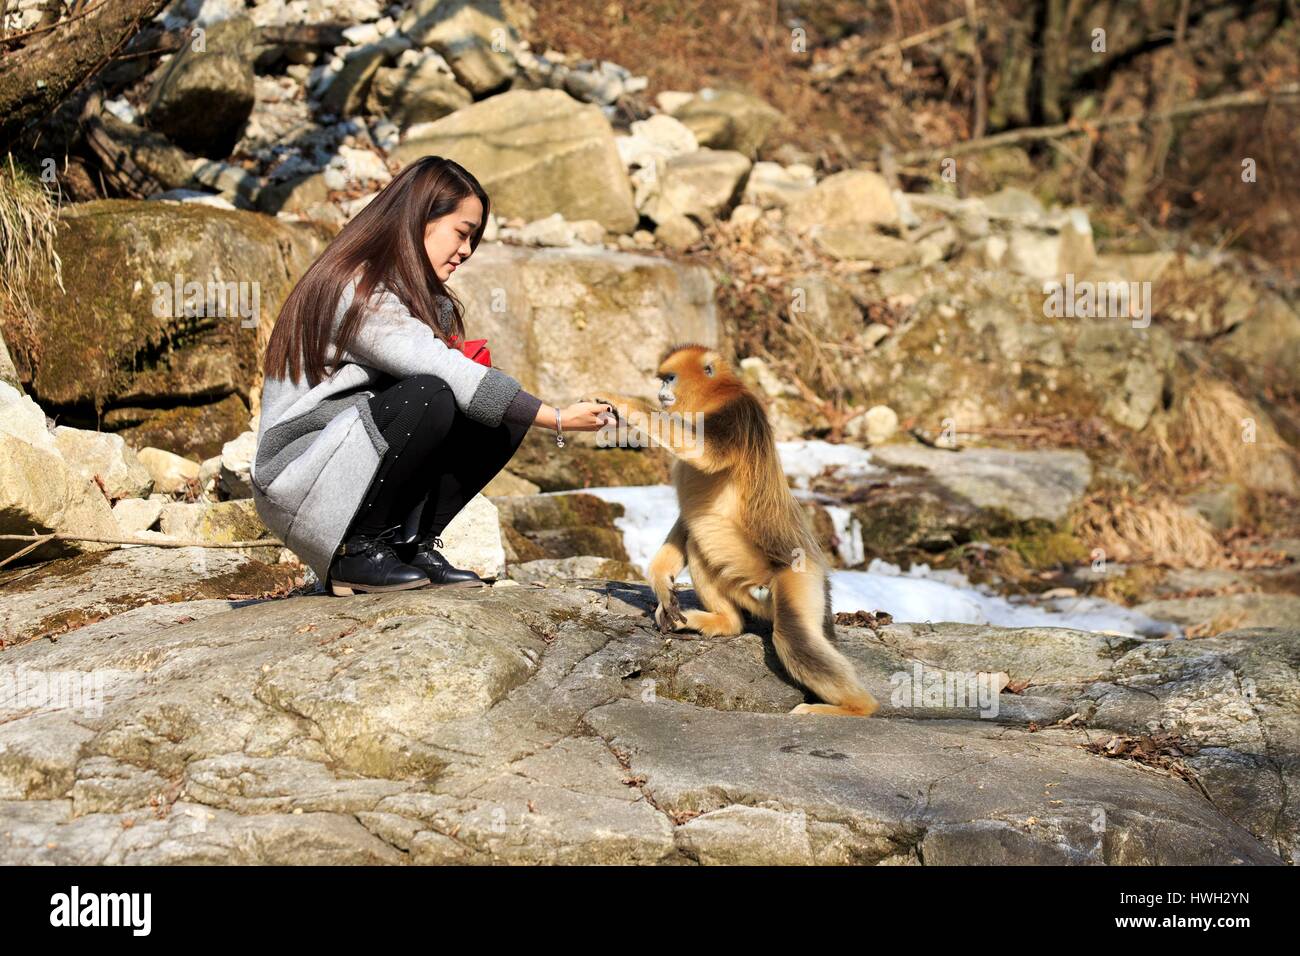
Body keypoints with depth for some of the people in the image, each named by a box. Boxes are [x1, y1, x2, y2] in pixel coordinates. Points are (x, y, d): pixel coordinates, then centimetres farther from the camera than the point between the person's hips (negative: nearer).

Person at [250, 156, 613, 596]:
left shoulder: (421, 296, 12)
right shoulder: (357, 291, -20)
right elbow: (445, 376, -28)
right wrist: (558, 419, -28)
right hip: (296, 474, -9)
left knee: (501, 419, -6)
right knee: (431, 397, -31)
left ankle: (413, 544, -2)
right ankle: (355, 554, -17)